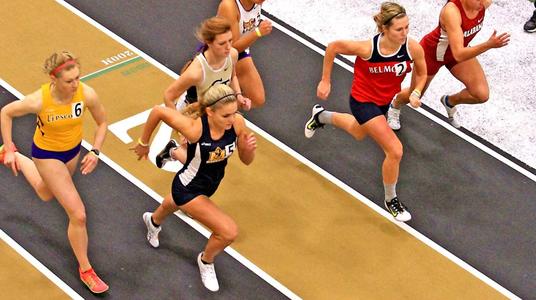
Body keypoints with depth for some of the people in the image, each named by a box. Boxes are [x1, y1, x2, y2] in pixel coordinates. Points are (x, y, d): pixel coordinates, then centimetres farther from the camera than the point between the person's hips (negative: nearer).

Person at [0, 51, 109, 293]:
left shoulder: (87, 94, -29)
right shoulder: (39, 100, -35)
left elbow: (102, 123, -8)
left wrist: (95, 152, -20)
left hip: (73, 149, 5)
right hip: (47, 154, -5)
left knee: (46, 194, 34)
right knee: (78, 215, -7)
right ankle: (85, 270, 15)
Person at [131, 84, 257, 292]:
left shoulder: (237, 122, -25)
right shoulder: (194, 128, -38)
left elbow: (246, 160, -11)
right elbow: (158, 111, -26)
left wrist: (248, 148, -34)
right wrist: (143, 143, -13)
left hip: (209, 184, 6)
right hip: (188, 189, -6)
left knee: (173, 205, 38)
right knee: (229, 232, -15)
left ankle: (153, 221, 74)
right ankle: (206, 261, 19)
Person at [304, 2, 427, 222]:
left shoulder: (413, 48, -25)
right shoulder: (367, 48, -34)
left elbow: (421, 72, -2)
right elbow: (333, 47, -17)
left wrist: (416, 92, -21)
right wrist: (325, 81, -10)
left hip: (384, 100, 6)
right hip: (363, 100, -6)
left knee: (359, 134, 35)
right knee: (395, 150, -15)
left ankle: (321, 116, 64)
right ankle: (391, 200, 11)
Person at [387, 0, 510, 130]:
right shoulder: (451, 11, -44)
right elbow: (459, 55, -49)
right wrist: (489, 45, -60)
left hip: (461, 50, 5)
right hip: (432, 53, -5)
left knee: (482, 94, -8)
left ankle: (449, 101, 26)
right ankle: (395, 105, 56)